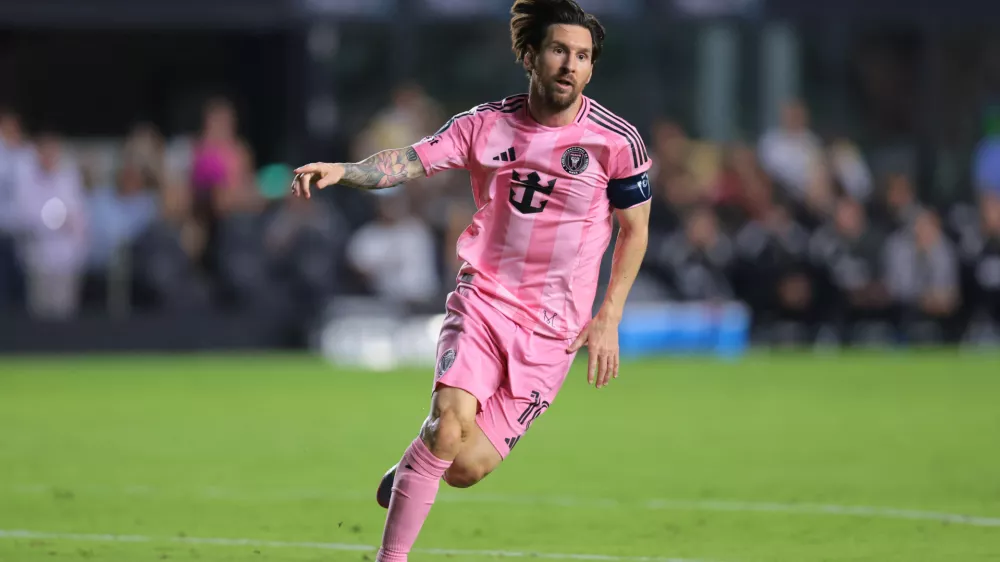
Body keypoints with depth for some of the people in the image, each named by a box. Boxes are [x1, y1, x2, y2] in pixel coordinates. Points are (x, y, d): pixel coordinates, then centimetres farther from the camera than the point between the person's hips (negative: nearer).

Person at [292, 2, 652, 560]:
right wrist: (343, 170, -30)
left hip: (553, 327, 0)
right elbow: (410, 160, -11)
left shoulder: (617, 141, -5)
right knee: (449, 425, -24)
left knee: (466, 467, -7)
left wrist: (608, 319, 0)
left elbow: (635, 229, 5)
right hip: (482, 300, 0)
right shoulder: (487, 125, -2)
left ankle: (410, 475, 29)